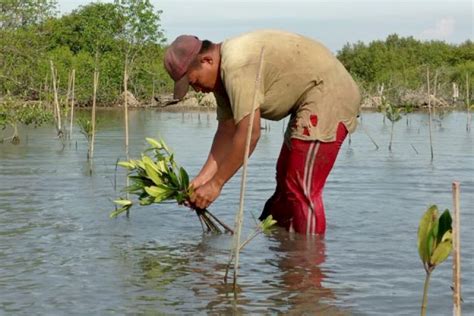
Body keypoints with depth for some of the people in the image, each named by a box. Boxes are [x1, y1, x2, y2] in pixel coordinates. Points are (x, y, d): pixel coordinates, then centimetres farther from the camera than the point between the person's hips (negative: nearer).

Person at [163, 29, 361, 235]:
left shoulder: (237, 66, -25)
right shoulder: (222, 76, 6)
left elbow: (249, 133, -27)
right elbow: (227, 131, 6)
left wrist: (215, 183, -20)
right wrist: (202, 179, -1)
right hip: (310, 103, 11)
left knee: (302, 189, -12)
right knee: (286, 180, 20)